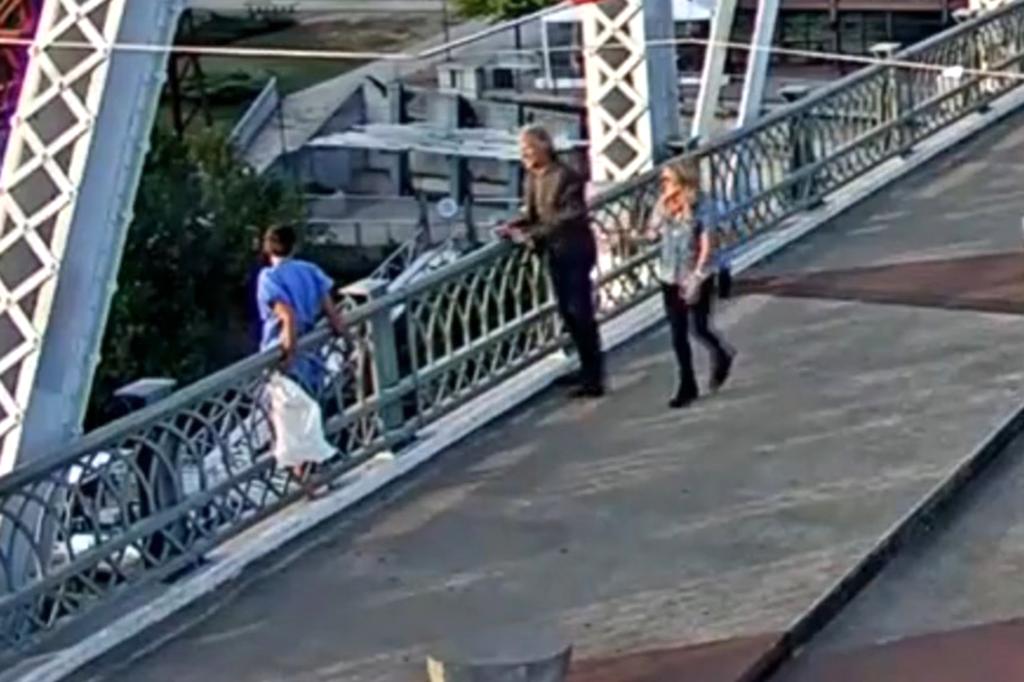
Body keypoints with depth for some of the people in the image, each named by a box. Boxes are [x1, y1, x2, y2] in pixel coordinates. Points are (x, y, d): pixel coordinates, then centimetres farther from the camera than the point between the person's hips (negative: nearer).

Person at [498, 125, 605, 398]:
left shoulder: (565, 176, -19)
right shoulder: (532, 177, 5)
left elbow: (570, 217, -24)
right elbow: (532, 214, 10)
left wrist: (533, 234, -29)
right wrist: (513, 227, -9)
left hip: (575, 250, -8)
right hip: (555, 252, 8)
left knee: (580, 312, -7)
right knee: (567, 312, 14)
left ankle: (593, 378, -2)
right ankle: (588, 368, 27)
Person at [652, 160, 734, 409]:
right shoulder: (665, 208, 3)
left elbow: (707, 246, -13)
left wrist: (695, 278, -17)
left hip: (697, 279, -5)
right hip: (671, 279, 5)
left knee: (698, 329, 0)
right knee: (678, 335, 6)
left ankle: (721, 356, 33)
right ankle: (687, 386, 17)